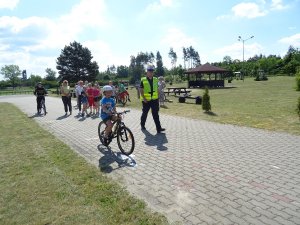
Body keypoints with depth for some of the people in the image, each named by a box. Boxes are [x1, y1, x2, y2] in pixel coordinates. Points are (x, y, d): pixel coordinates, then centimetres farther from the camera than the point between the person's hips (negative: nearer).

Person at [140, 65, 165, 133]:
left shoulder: (155, 80, 8)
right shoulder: (143, 80, -5)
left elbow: (157, 89, 13)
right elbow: (141, 90, -5)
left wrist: (158, 97, 9)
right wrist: (144, 98, -16)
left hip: (154, 100, 3)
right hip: (146, 100, -3)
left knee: (155, 114, 0)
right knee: (145, 113, 12)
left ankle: (158, 128, 0)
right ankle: (142, 125, 32)